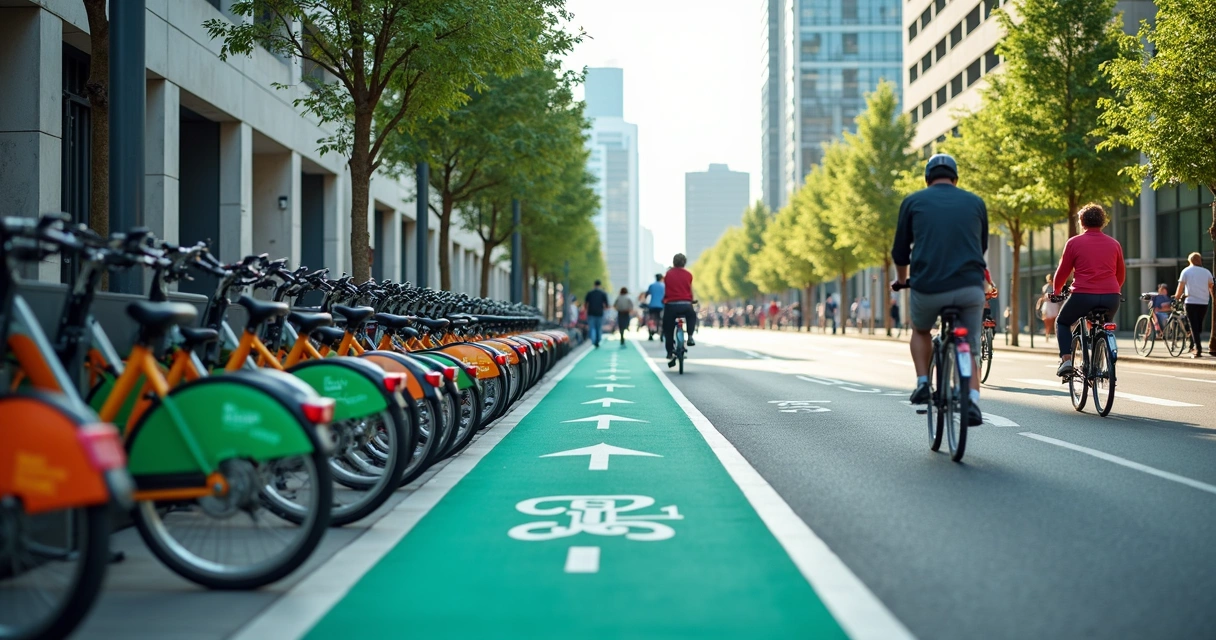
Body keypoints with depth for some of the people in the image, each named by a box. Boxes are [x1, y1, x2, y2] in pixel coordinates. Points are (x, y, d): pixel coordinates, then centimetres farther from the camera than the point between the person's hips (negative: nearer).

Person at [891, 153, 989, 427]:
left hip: (928, 288, -1)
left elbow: (900, 252, 14)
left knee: (920, 331, 29)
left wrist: (901, 280, 34)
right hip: (970, 288, 1)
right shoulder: (976, 202, 15)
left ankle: (923, 384, 15)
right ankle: (972, 402, -6)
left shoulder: (913, 202, 10)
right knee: (968, 352, 15)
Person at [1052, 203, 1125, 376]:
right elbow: (1121, 274, 22)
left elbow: (1062, 272, 8)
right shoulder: (1114, 244, 12)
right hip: (1111, 297, 3)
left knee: (1062, 322, 22)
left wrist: (1056, 291, 26)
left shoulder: (1074, 243, 3)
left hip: (1083, 295, -3)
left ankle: (1066, 360, 4)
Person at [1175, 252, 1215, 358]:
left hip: (1191, 302, -3)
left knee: (1194, 326, -3)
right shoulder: (1206, 272, 9)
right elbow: (1211, 288, 10)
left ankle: (1198, 349, -12)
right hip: (1204, 302, 3)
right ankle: (1196, 347, 18)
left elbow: (1181, 287, -3)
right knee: (1199, 326, 15)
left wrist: (1176, 298, 10)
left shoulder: (1186, 271, 2)